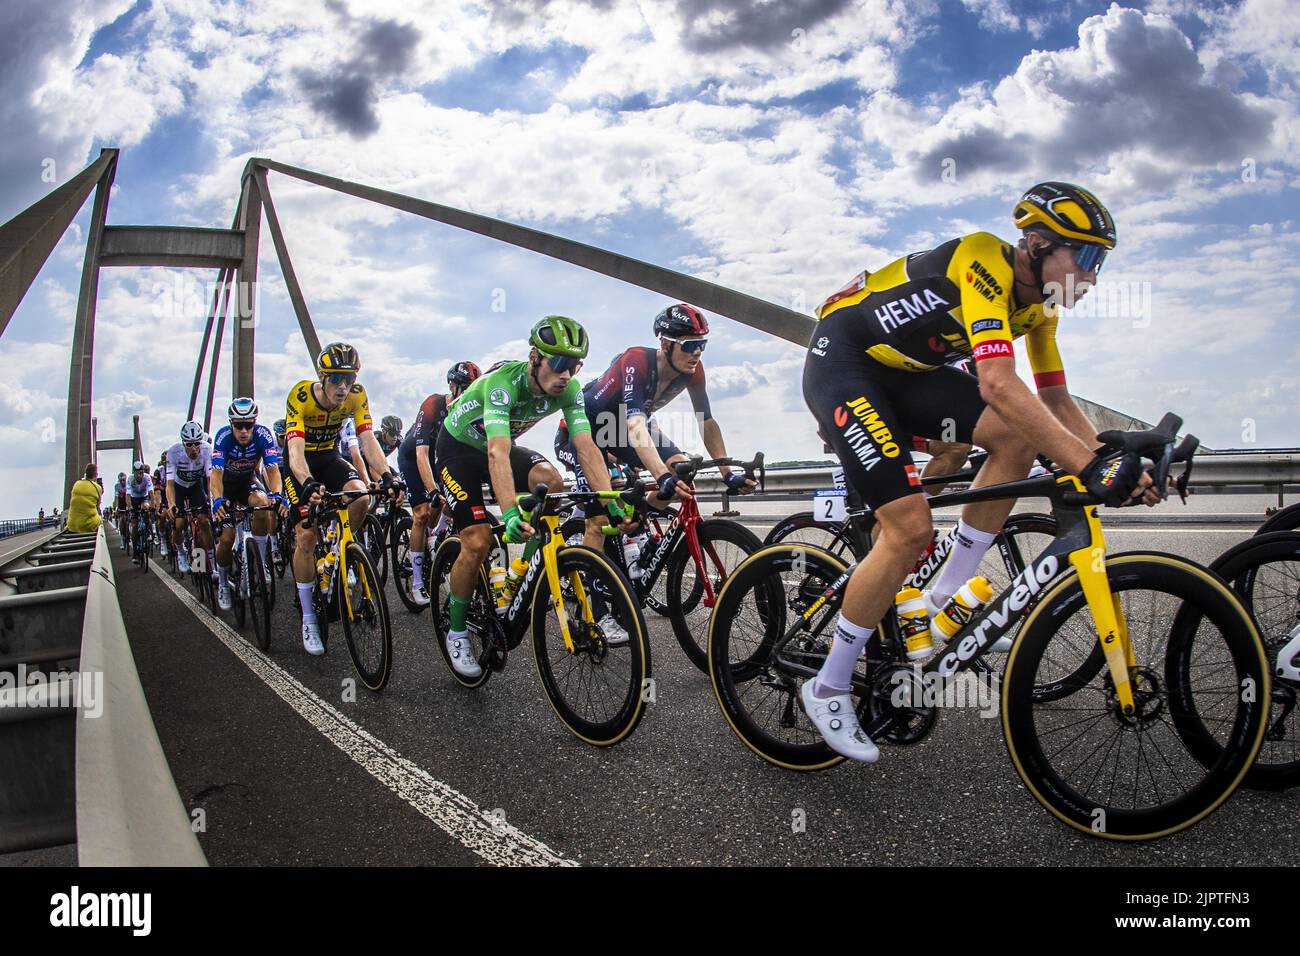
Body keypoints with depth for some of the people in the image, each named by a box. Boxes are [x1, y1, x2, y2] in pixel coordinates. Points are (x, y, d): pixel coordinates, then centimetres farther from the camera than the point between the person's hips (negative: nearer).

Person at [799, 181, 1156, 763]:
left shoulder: (1037, 302, 4)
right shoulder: (985, 262, -24)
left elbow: (1056, 401, 8)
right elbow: (998, 386, -36)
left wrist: (1117, 465, -6)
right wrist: (1090, 467, -37)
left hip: (904, 371, 9)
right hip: (841, 361, -9)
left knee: (1019, 438, -11)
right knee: (911, 528, -18)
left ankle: (945, 596, 3)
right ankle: (828, 688, -2)